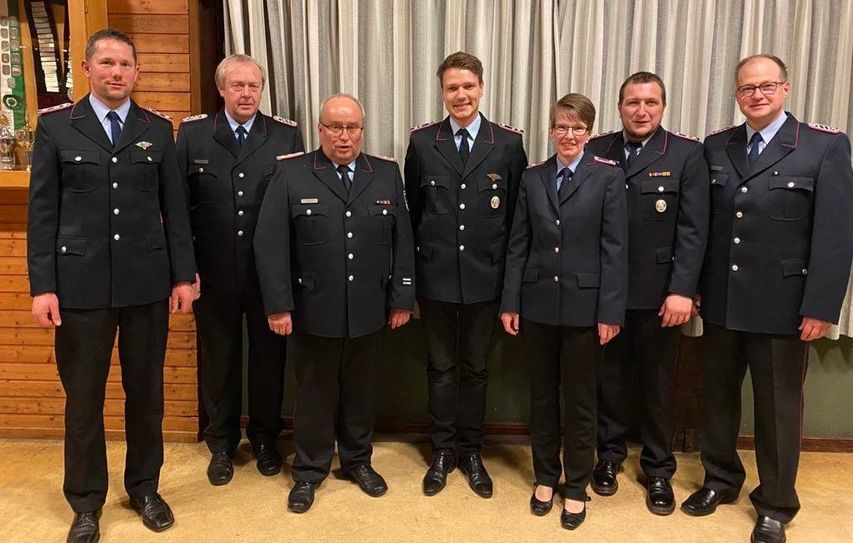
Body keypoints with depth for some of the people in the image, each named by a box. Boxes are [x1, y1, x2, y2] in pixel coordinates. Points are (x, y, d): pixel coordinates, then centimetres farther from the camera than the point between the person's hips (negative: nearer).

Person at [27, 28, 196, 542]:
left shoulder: (158, 129, 7)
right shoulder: (55, 126, 3)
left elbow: (175, 208, 6)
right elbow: (43, 212, 1)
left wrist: (183, 275, 2)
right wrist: (42, 286, -5)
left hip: (148, 283, 1)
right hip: (81, 284, -1)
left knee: (146, 392, 11)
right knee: (84, 398, 8)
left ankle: (145, 488, 29)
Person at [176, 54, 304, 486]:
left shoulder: (287, 135, 1)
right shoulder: (192, 133, 2)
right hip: (214, 272, 0)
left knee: (268, 357, 12)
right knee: (218, 360, 12)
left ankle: (264, 438, 32)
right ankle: (221, 444, 30)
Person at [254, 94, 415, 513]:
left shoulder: (387, 174, 3)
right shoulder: (290, 175, -4)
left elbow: (402, 242, 4)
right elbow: (269, 244, -7)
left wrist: (402, 299, 1)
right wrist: (278, 305, -11)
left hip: (369, 311, 2)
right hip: (312, 311, -2)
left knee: (360, 389, 17)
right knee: (314, 392, 12)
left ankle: (358, 460, 36)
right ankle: (309, 470, 30)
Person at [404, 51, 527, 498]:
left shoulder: (508, 143, -2)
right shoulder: (422, 142, 1)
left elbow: (518, 214, 1)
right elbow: (412, 212, 5)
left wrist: (511, 274, 0)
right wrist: (410, 271, 4)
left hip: (484, 277, 0)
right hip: (435, 276, 1)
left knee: (475, 367, 14)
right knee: (440, 367, 12)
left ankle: (471, 451, 31)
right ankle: (443, 451, 29)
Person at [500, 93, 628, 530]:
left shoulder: (608, 177, -3)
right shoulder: (532, 177, 6)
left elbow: (615, 249, -7)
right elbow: (518, 245, 5)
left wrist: (611, 311, -11)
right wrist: (510, 302, 0)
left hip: (585, 305, -3)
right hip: (538, 303, 3)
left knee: (579, 400, 9)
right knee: (542, 395, 14)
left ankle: (576, 486, 25)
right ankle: (545, 476, 31)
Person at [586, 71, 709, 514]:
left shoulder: (686, 153, -2)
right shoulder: (596, 151, 3)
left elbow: (693, 229, -8)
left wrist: (682, 290, -14)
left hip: (658, 292, -1)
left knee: (657, 383, 11)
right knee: (610, 377, 14)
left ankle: (658, 469, 28)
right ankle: (610, 453, 33)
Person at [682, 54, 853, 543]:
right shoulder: (715, 148, 6)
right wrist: (690, 287, 2)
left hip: (782, 305, -3)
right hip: (721, 302, 4)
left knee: (778, 407, 9)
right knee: (718, 397, 16)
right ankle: (721, 479, 37)